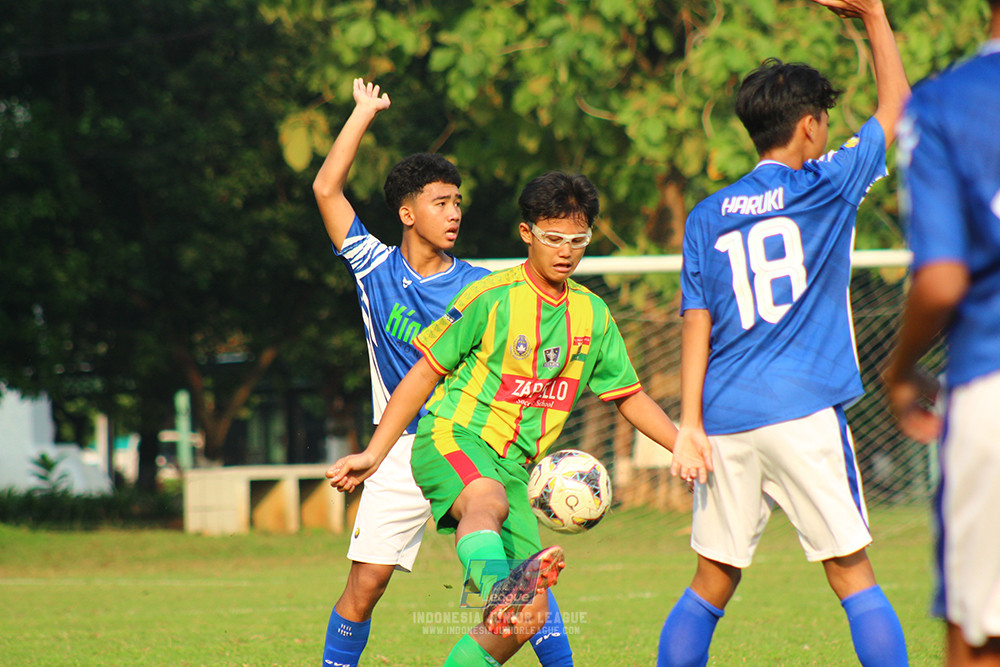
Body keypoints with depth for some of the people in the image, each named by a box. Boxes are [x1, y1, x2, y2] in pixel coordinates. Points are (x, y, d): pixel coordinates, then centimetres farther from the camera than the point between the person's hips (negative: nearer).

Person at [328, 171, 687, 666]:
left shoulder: (593, 315, 11)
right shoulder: (492, 297, -5)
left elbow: (629, 396, 22)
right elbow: (424, 374, -1)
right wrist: (374, 454, -5)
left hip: (513, 468, 7)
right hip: (452, 439, -7)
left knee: (527, 616, -6)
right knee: (489, 501, -43)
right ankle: (499, 587, -73)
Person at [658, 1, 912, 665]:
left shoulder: (707, 218, 11)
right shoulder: (827, 188, 1)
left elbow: (697, 324, 5)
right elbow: (897, 106, 12)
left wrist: (690, 422, 2)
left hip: (726, 419, 4)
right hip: (805, 413, -4)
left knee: (712, 586, 10)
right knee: (853, 577, -2)